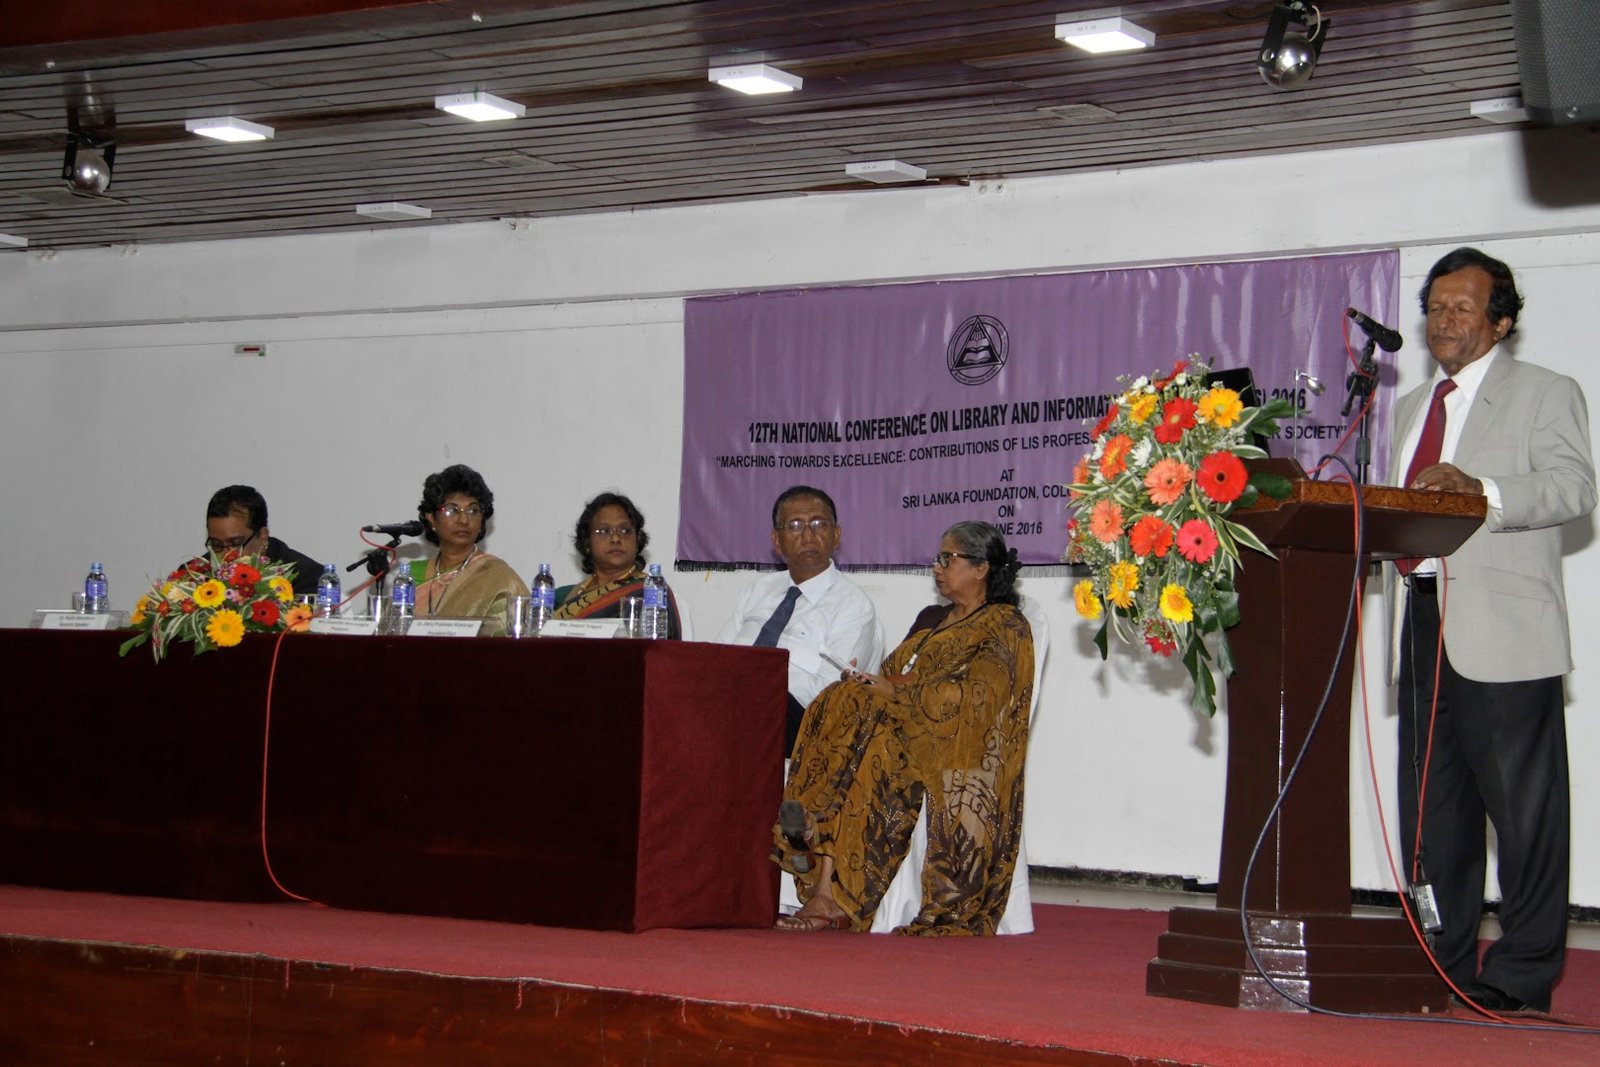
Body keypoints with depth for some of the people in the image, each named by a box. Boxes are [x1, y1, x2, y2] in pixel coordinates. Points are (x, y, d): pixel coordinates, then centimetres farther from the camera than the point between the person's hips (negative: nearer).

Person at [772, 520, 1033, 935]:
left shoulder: (1005, 626, 2)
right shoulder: (932, 622, 29)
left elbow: (975, 695, -13)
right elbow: (895, 674, 21)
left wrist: (896, 689, -12)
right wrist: (869, 681, -2)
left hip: (959, 749, -7)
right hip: (907, 732, 7)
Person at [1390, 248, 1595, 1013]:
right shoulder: (1412, 406, 24)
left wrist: (1480, 490, -28)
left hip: (1503, 631, -7)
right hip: (1424, 624, 7)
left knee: (1522, 801, -6)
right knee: (1432, 802, 10)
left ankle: (1524, 970, -1)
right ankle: (1451, 957, 19)